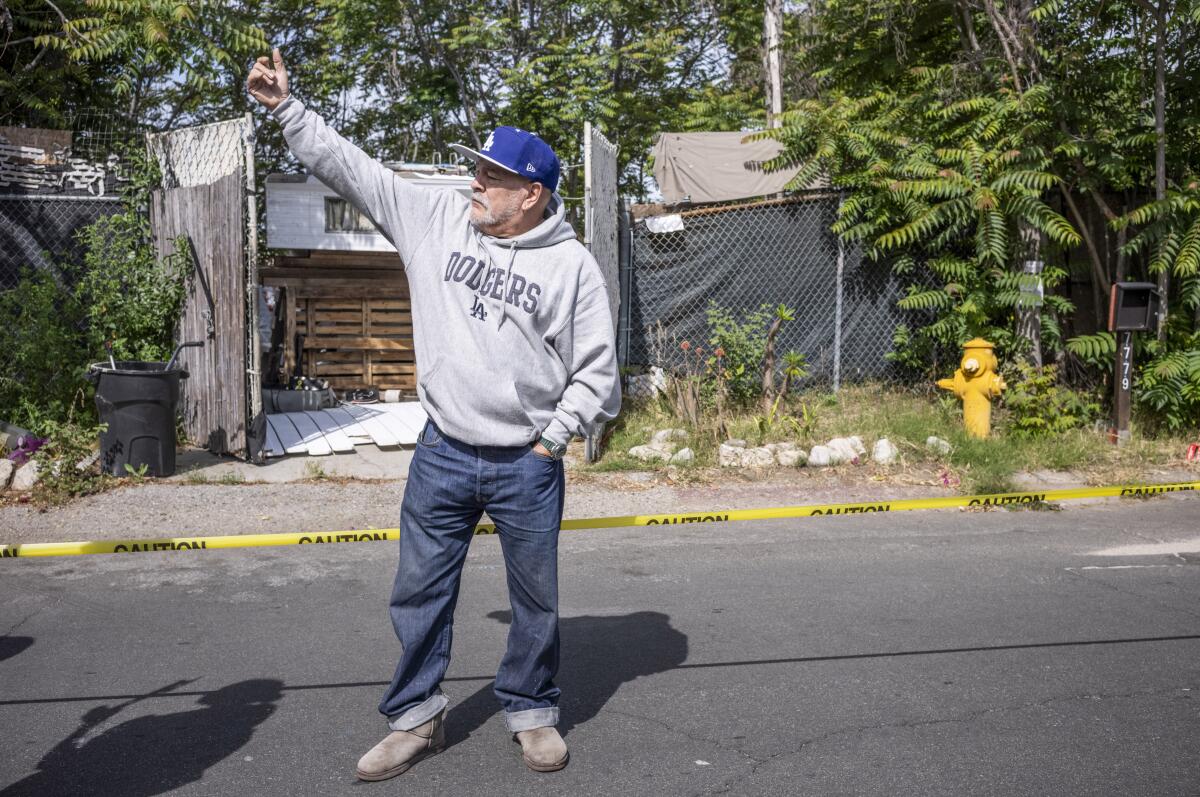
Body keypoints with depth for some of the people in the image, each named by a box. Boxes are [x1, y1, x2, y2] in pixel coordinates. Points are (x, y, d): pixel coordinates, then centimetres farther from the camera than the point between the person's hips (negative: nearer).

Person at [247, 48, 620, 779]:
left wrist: (553, 440, -4)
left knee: (537, 601, 11)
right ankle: (417, 719, 28)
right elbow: (351, 167, 6)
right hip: (443, 454, 3)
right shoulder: (436, 220, 1)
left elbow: (596, 369, -3)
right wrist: (287, 108, 5)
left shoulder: (573, 265, -7)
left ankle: (533, 714, 31)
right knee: (420, 593, 10)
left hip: (528, 465, -2)